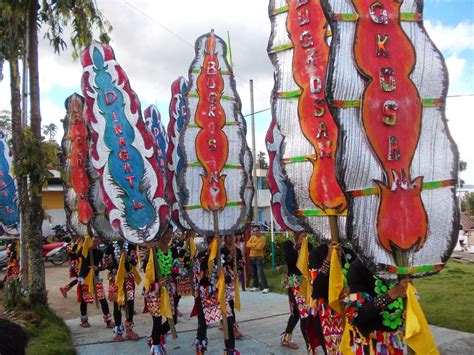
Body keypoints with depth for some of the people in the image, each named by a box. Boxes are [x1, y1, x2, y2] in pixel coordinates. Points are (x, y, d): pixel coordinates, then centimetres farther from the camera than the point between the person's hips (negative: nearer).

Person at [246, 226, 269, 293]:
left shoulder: (262, 238, -8)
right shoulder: (252, 237, 11)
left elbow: (259, 247, -19)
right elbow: (247, 244, -1)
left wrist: (252, 246, -5)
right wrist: (255, 244, -14)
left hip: (259, 257, -7)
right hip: (252, 257, 7)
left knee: (260, 272, -14)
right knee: (254, 273, 14)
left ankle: (265, 288, -15)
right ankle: (255, 286, 25)